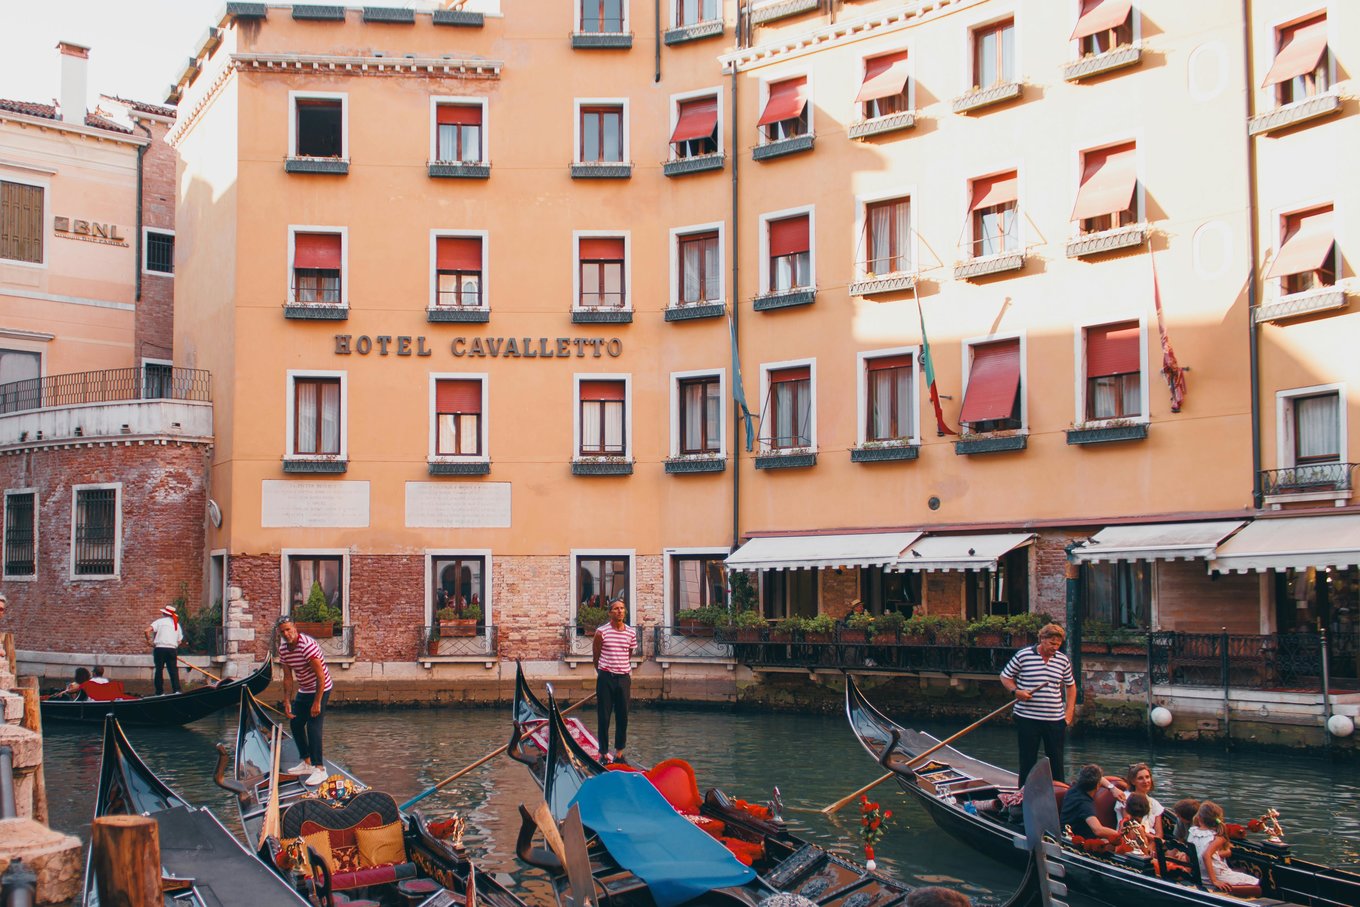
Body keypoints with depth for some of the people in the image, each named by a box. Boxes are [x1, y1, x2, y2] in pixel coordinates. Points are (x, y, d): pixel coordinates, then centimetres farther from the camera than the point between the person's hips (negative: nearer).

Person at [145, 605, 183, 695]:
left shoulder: (159, 621, 3)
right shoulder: (177, 624, 16)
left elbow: (147, 630, -10)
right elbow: (179, 641, 13)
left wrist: (149, 640, 3)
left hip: (160, 648, -2)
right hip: (172, 649, 3)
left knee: (159, 670, 6)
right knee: (173, 670, 4)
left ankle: (159, 692, 7)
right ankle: (176, 690, -8)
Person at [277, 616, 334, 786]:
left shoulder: (307, 645, -28)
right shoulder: (283, 649, -3)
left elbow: (321, 676, -26)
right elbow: (288, 677, 6)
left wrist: (317, 703, -24)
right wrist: (287, 702, 1)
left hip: (320, 689, -9)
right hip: (303, 690, 9)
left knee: (313, 726, -14)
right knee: (295, 724, 11)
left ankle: (319, 769, -11)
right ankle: (307, 763, 24)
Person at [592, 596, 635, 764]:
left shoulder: (631, 633, 5)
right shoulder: (602, 632, -7)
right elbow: (596, 655, 4)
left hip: (624, 678, 3)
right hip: (606, 678, -3)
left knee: (622, 717, 6)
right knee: (603, 717, 0)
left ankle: (619, 752, 17)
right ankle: (604, 753, 8)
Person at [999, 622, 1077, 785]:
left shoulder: (1063, 660, 6)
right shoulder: (1023, 655, -6)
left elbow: (1070, 686, 18)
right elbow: (1005, 676, 5)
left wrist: (1069, 711, 10)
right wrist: (1016, 691, -13)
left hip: (1055, 719, 3)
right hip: (1027, 717, -3)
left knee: (1056, 762, 9)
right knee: (1028, 761, 5)